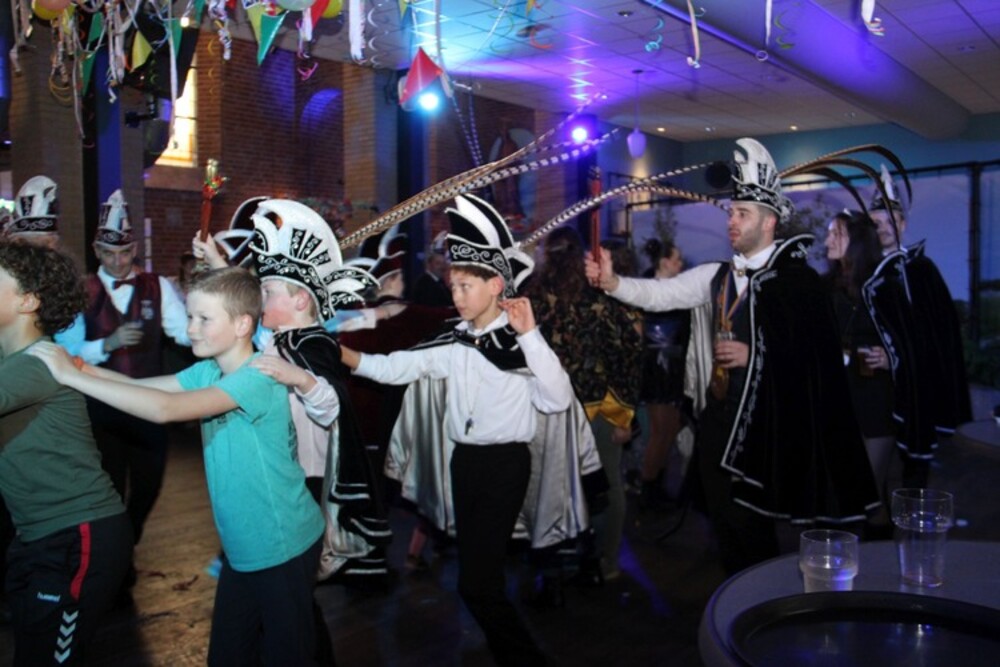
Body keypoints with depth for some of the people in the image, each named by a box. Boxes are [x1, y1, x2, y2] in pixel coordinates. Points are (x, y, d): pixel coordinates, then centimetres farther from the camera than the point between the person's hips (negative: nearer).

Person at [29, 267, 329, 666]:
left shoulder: (260, 377, -24)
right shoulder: (208, 371, 5)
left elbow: (164, 408, -33)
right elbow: (139, 386, 0)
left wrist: (73, 376, -27)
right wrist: (74, 363, -15)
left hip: (283, 547, -8)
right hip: (242, 546, 8)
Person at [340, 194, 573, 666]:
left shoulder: (520, 342, -11)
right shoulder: (455, 342, 5)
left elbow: (558, 400, -24)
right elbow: (395, 368, 3)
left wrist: (530, 334, -28)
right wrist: (338, 353, -8)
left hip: (506, 463, -7)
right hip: (464, 459, 7)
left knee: (475, 582, -8)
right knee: (476, 569, 18)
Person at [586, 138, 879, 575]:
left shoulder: (797, 278, -10)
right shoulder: (717, 275, 8)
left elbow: (819, 353, -15)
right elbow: (660, 294, -1)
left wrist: (754, 354, -18)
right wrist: (611, 281, -15)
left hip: (766, 421, -6)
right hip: (718, 414, 6)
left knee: (751, 525, 4)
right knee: (723, 520, 16)